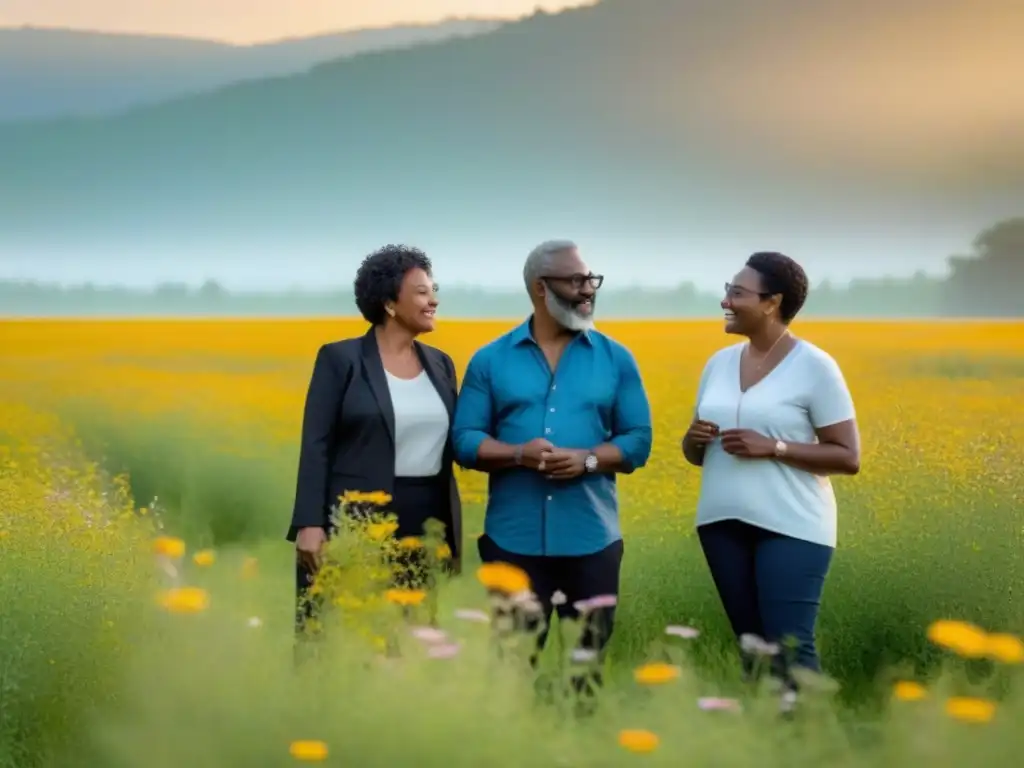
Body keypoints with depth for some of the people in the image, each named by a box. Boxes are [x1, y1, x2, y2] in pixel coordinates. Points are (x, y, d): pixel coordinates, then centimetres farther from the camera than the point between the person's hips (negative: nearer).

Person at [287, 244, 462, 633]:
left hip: (427, 528, 5)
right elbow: (315, 445, -7)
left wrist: (452, 537, 10)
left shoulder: (441, 364, 13)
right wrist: (310, 524, -16)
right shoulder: (340, 358, -3)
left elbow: (449, 446, 15)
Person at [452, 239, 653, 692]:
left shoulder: (616, 359, 7)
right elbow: (464, 441, 2)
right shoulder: (490, 360, 5)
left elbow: (638, 442, 5)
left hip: (591, 539, 1)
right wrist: (518, 454, -17)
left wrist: (588, 459, -14)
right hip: (514, 540, -1)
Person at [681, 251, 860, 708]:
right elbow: (694, 454, 17)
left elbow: (849, 459, -9)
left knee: (790, 649, -11)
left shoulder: (816, 367, -7)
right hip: (724, 524, 6)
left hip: (791, 527, -6)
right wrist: (693, 439, -8)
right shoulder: (719, 363, 11)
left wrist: (772, 448, -19)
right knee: (752, 647, 9)